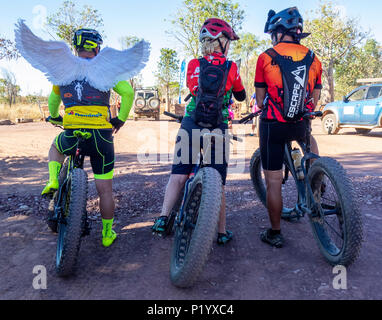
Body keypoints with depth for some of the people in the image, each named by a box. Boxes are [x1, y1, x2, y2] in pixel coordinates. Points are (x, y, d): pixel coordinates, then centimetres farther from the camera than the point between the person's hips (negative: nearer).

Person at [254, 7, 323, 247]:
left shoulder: (266, 58, -3)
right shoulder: (314, 60, 6)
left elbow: (260, 100, 2)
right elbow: (314, 101, 11)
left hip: (273, 126, -3)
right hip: (301, 125, 4)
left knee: (273, 182, 6)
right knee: (309, 137, 40)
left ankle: (275, 233, 18)